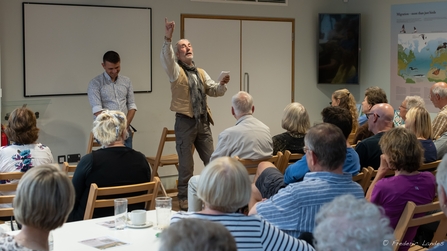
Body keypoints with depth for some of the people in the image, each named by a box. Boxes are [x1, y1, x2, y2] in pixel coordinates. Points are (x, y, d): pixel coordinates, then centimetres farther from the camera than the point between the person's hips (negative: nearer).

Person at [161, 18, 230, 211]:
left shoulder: (201, 73, 16)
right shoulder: (176, 71, -2)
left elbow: (213, 91, 12)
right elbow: (165, 58, -22)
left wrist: (222, 84, -9)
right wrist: (168, 39, -37)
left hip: (203, 122, 5)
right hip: (185, 122, -5)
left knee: (211, 161, 7)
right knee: (186, 164, 0)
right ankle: (184, 199, 11)